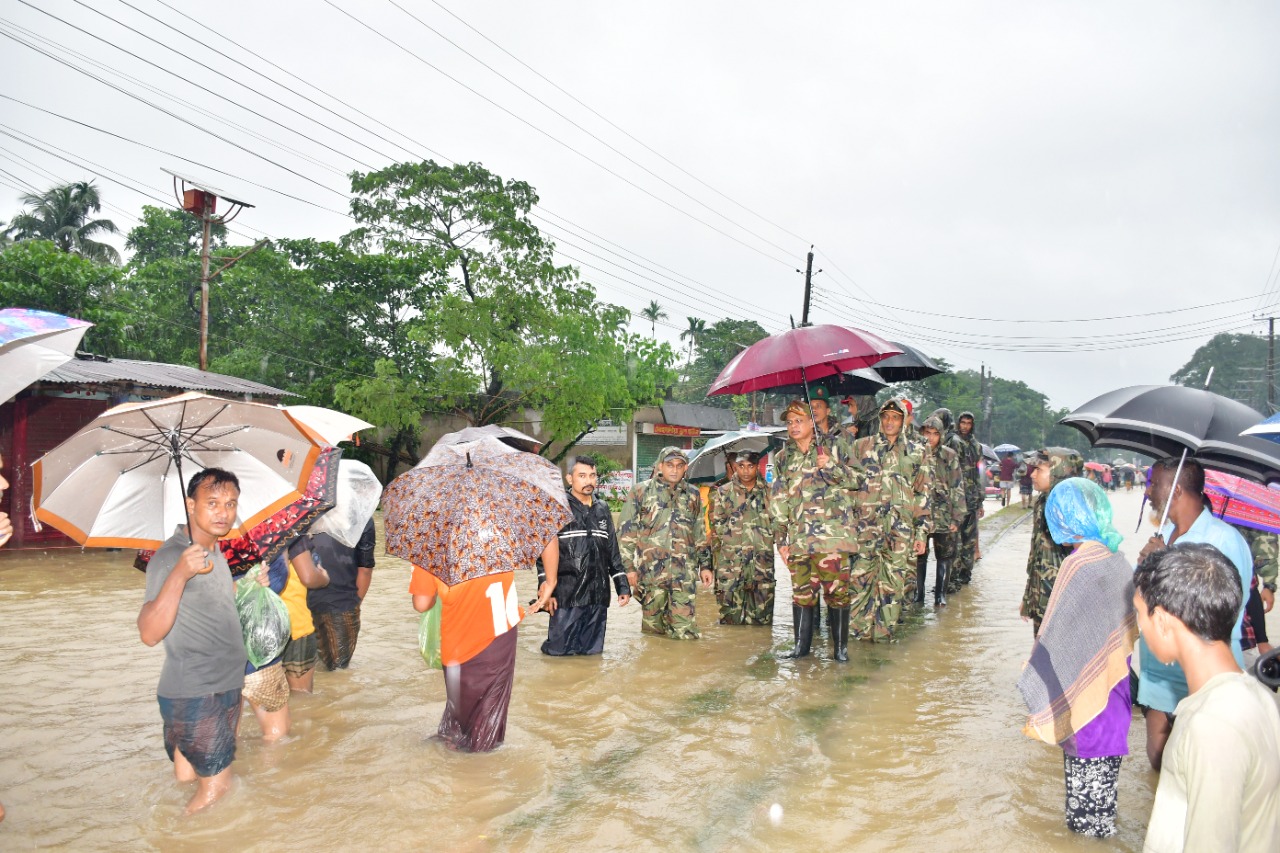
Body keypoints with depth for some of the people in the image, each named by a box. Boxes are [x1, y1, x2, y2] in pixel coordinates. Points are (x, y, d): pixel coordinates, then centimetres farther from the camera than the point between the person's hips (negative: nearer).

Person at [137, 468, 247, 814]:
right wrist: (179, 574, -41)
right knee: (213, 786, 0)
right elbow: (150, 633, -31)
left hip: (224, 687, 8)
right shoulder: (170, 557, -20)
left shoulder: (214, 552, 9)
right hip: (194, 697, -8)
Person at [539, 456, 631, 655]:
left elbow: (613, 552, 20)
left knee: (592, 652, 6)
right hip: (566, 597, -4)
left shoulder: (602, 510, 14)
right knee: (559, 651, -3)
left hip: (598, 598, 5)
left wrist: (623, 586, 16)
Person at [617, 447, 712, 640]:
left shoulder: (692, 495, 13)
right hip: (651, 571, -2)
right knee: (653, 627, 7)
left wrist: (705, 565, 16)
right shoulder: (641, 492, 2)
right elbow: (626, 531, 1)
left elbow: (700, 534, 21)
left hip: (684, 574, 2)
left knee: (685, 631, -4)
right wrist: (629, 567, -5)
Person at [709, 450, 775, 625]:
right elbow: (715, 532, 5)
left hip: (763, 569, 2)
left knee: (763, 620, 4)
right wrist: (715, 567, 0)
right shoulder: (722, 494, 5)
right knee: (731, 620, -3)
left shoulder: (768, 492, 10)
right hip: (731, 569, -2)